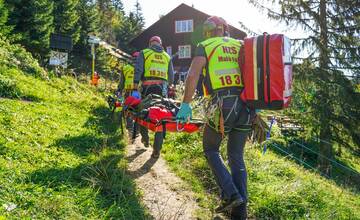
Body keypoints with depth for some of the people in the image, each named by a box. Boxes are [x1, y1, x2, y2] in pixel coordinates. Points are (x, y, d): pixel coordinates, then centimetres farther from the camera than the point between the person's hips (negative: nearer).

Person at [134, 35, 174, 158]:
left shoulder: (144, 53, 9)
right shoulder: (167, 57, 17)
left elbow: (138, 71, -5)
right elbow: (171, 78, 14)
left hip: (147, 88, -2)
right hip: (162, 89, 2)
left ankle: (145, 138, 30)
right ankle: (157, 150, 1)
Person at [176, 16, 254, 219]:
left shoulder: (205, 46, 8)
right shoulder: (241, 46, 20)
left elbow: (193, 76, -5)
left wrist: (186, 104, 0)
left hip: (222, 105, -4)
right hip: (246, 106, 4)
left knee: (211, 149, 17)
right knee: (237, 156, 14)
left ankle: (231, 194, 4)